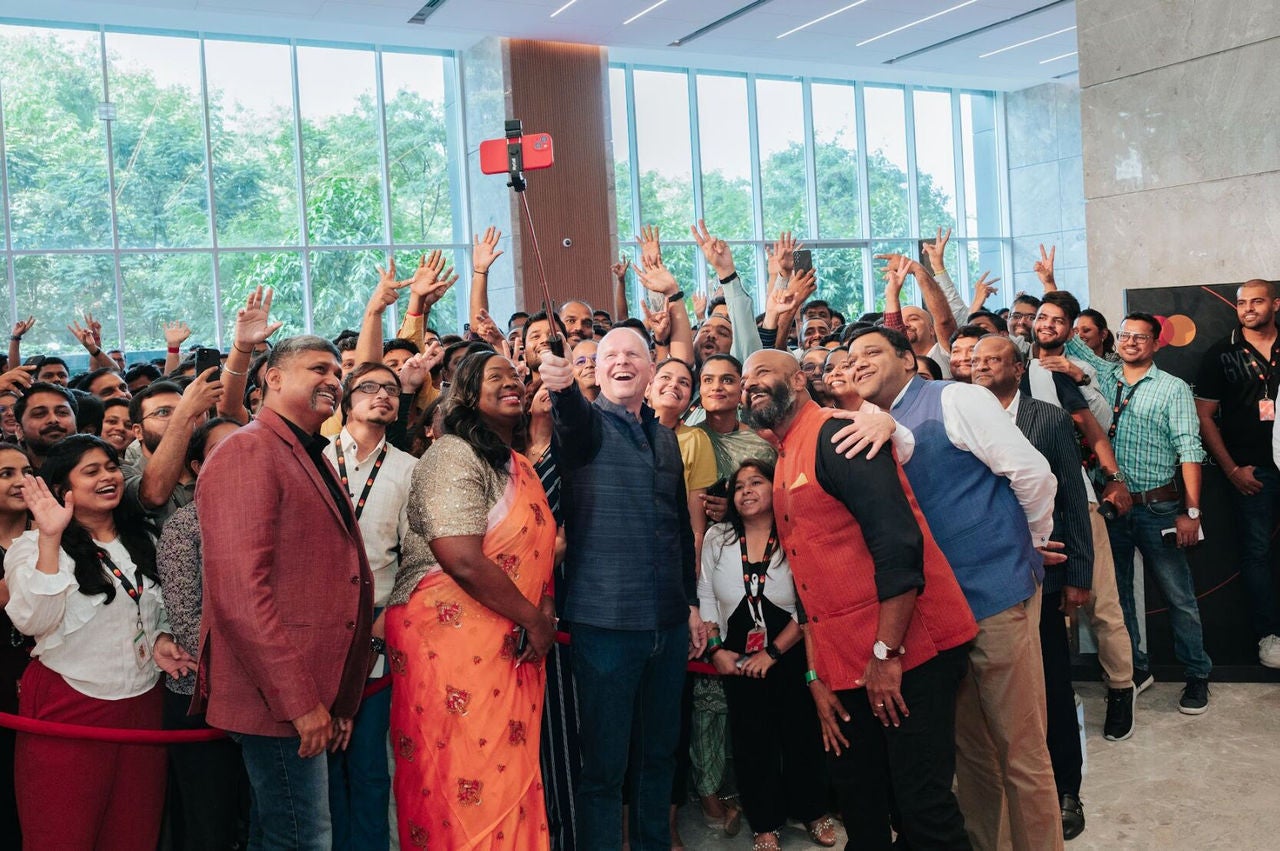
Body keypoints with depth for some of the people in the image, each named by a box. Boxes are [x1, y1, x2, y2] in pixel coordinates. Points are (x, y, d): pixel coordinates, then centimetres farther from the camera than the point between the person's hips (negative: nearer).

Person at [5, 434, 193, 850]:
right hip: (68, 710, -4)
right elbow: (34, 621, -22)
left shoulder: (143, 539, 10)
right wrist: (50, 538, -25)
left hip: (142, 703, 5)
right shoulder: (35, 546, -5)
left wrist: (161, 640, 1)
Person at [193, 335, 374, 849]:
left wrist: (339, 699, 16)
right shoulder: (247, 452, -12)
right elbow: (239, 590, -22)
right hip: (278, 698, -9)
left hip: (311, 697, 9)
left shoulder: (312, 460, 18)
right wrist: (299, 700, -22)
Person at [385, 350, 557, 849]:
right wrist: (532, 620, -11)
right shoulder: (453, 456, -11)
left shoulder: (518, 467, 16)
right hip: (451, 636, -8)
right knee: (463, 781, -1)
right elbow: (463, 561, -21)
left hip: (512, 647, 8)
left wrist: (547, 608, -1)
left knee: (509, 776, 11)